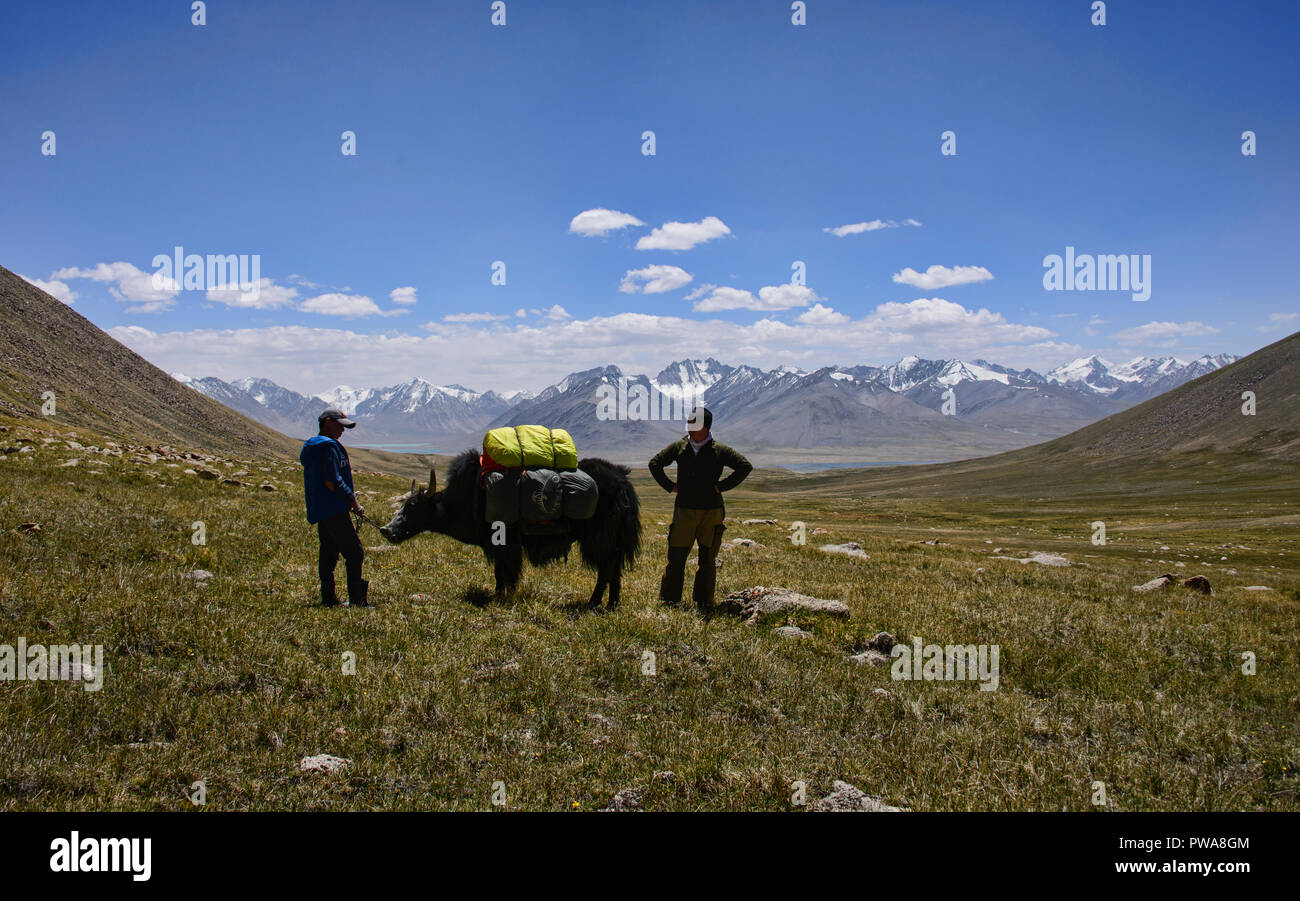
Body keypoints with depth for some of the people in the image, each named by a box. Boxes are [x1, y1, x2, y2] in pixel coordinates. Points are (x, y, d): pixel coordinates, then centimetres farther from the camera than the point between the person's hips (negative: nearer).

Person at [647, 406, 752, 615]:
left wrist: (722, 486, -5)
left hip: (712, 513, -1)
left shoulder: (719, 450, -1)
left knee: (708, 560, 6)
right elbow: (655, 464, 15)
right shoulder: (679, 447, 5)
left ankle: (704, 603, 16)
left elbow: (745, 467, -1)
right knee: (676, 557, 0)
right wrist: (670, 486, 6)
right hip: (684, 511, 1)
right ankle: (669, 601, 11)